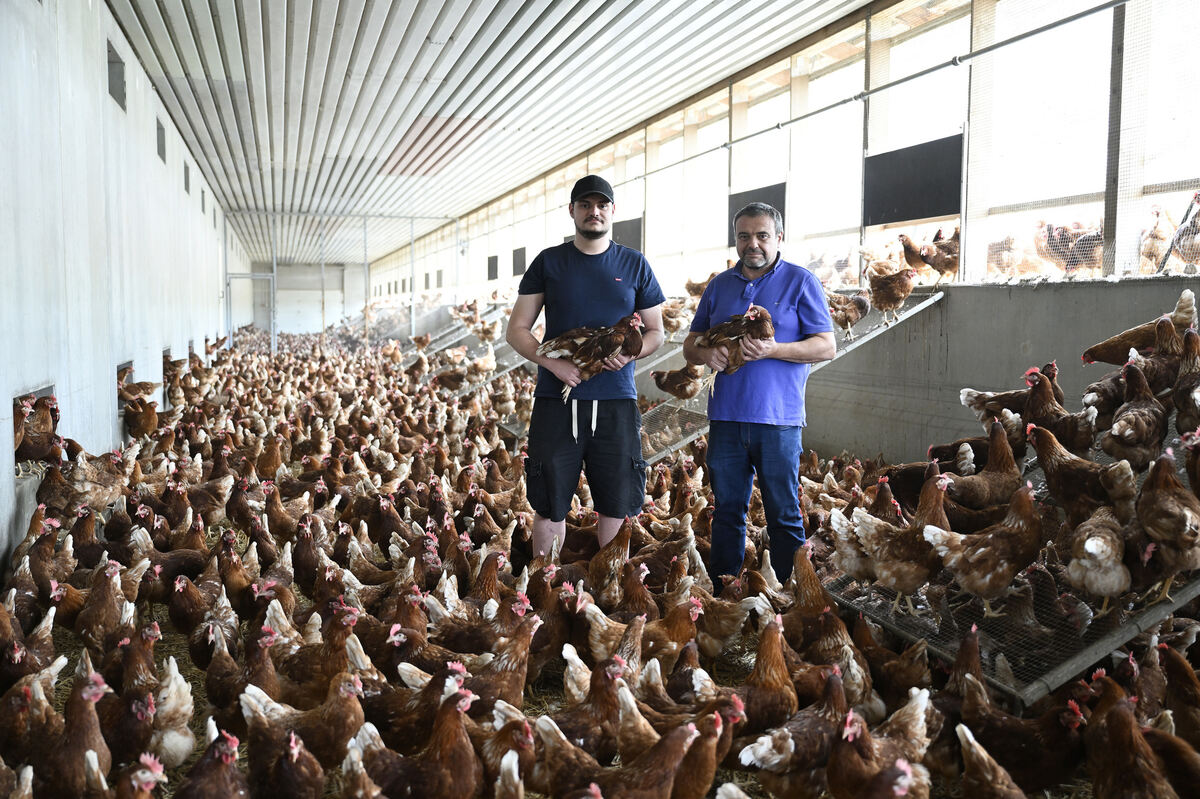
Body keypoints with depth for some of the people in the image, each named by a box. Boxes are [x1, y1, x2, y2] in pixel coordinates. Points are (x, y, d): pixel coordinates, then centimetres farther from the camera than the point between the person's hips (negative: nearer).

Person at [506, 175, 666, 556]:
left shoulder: (634, 264, 10)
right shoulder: (548, 262, 7)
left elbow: (655, 331, 14)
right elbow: (516, 330, 6)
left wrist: (631, 352, -9)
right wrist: (552, 362, -12)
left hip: (616, 401, 1)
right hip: (556, 400, 0)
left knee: (616, 504, 5)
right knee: (549, 506, 3)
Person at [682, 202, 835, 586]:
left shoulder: (800, 281, 3)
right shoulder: (719, 285, 16)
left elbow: (826, 345, -3)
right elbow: (690, 344, 19)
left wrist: (773, 349, -18)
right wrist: (705, 353, -6)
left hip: (777, 418, -4)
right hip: (725, 417, 4)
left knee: (784, 515, 2)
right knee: (727, 510, 11)